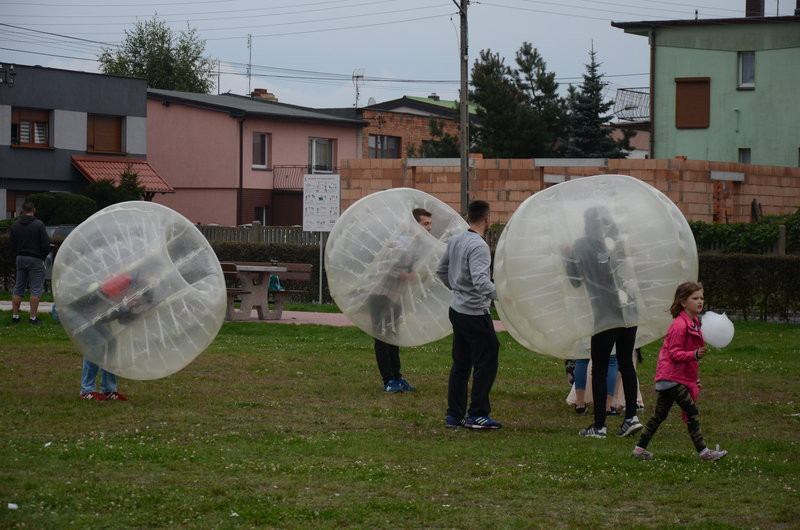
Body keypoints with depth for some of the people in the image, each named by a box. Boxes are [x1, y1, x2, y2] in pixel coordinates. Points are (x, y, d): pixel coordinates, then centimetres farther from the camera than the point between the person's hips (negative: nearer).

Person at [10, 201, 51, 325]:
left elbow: (12, 244, 8)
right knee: (36, 289, -1)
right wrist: (43, 256, 4)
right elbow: (46, 244, -12)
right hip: (35, 259, -5)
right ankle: (33, 317, -5)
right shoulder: (38, 225, -12)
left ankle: (15, 315, 12)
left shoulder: (15, 225, 4)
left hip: (20, 259, 5)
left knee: (18, 289, 12)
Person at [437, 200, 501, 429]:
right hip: (475, 313, -9)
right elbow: (480, 280, -29)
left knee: (460, 365, 14)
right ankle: (477, 415, -2)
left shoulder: (455, 241, 9)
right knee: (486, 363, -2)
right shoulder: (479, 246, -18)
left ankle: (454, 415, 16)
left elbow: (441, 270, 20)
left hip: (457, 310, 9)